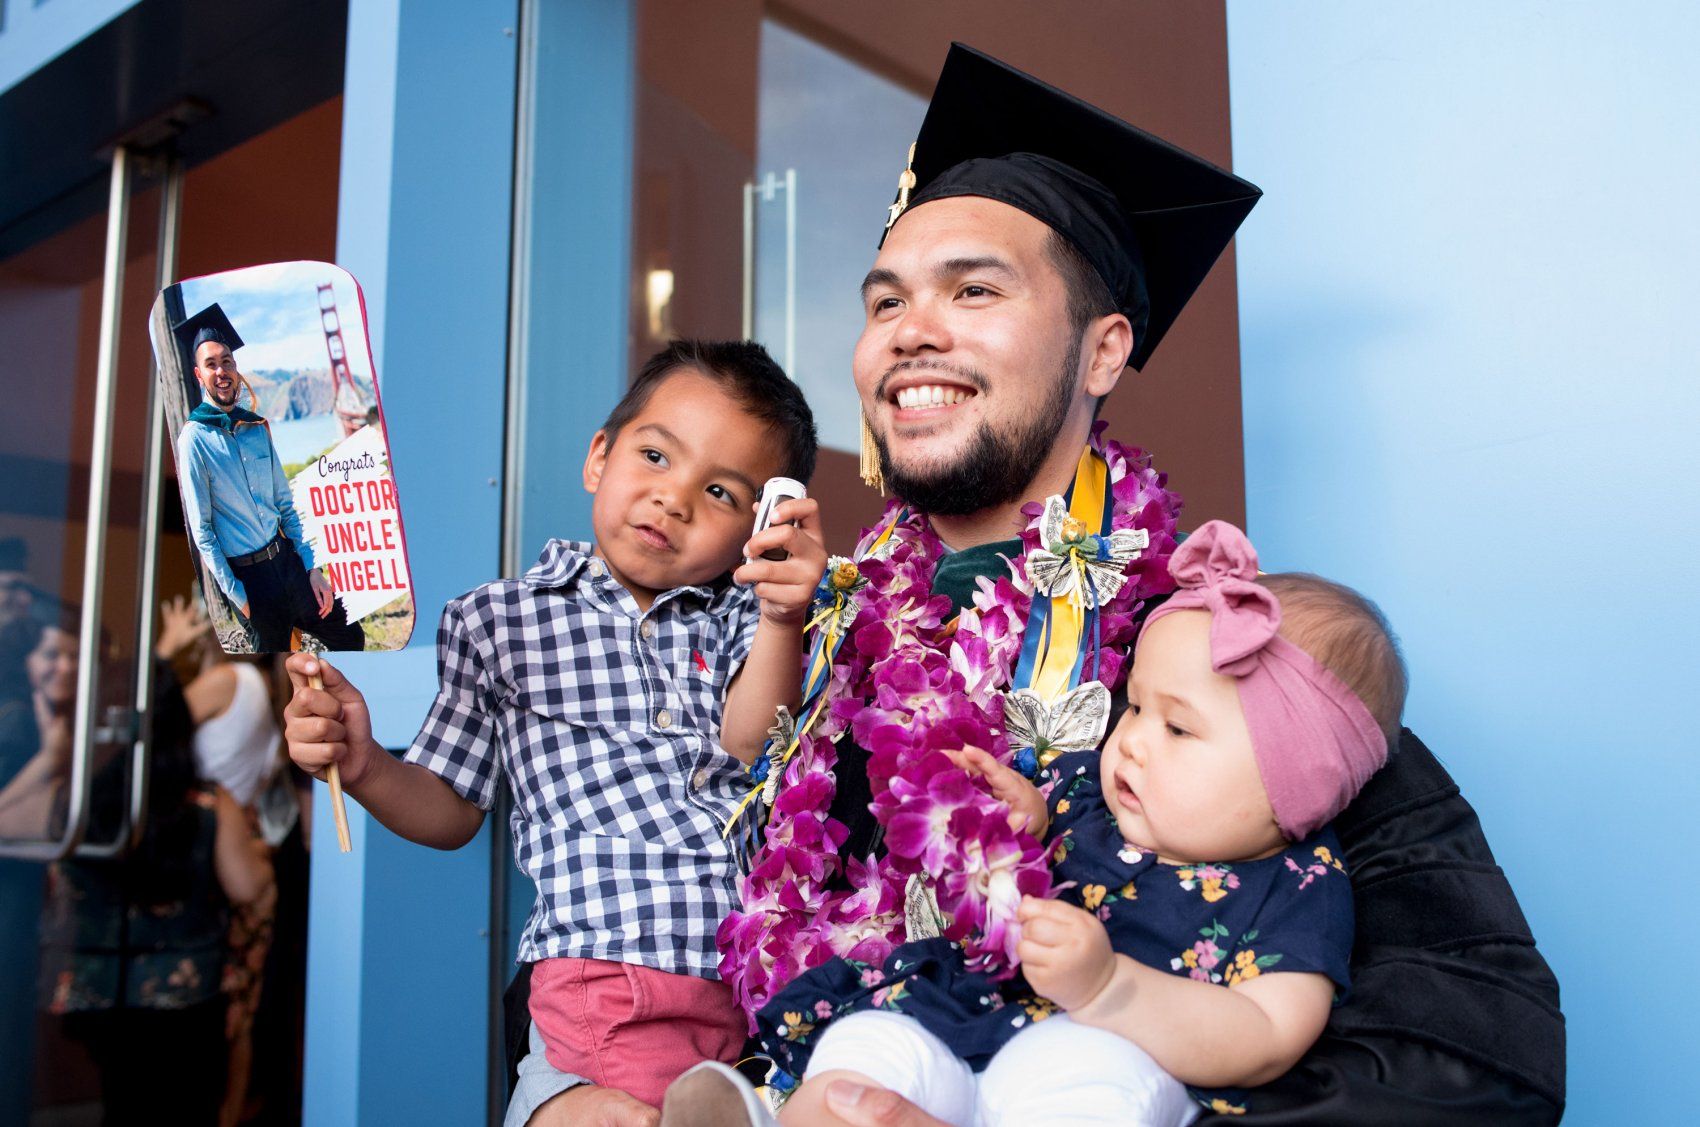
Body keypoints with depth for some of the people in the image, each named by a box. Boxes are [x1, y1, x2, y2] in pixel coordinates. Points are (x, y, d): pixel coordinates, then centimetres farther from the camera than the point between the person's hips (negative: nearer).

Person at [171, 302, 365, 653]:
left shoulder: (257, 427, 8)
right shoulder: (195, 438, -10)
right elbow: (201, 530, -10)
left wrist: (311, 567, 5)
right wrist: (236, 595, -11)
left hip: (287, 558, 6)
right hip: (249, 576, -5)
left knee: (350, 637, 8)